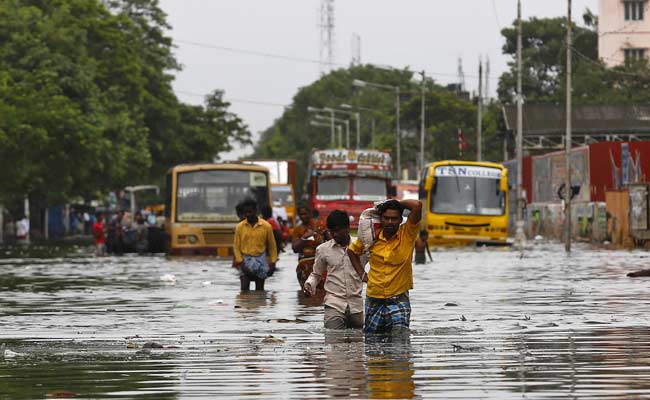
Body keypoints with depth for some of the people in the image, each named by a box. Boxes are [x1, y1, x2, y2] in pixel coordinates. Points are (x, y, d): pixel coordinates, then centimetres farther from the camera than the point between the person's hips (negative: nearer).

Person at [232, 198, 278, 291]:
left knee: (259, 290, 5)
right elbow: (236, 246, 1)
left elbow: (272, 246, 5)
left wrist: (273, 263, 1)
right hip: (245, 260, 0)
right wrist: (240, 262, -9)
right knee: (244, 290, -8)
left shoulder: (266, 226, -3)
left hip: (260, 260, 0)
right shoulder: (240, 227, -1)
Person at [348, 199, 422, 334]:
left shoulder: (407, 234, -7)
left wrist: (396, 203, -6)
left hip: (399, 299, -3)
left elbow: (417, 206, -21)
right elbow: (352, 251, 19)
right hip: (374, 301, 3)